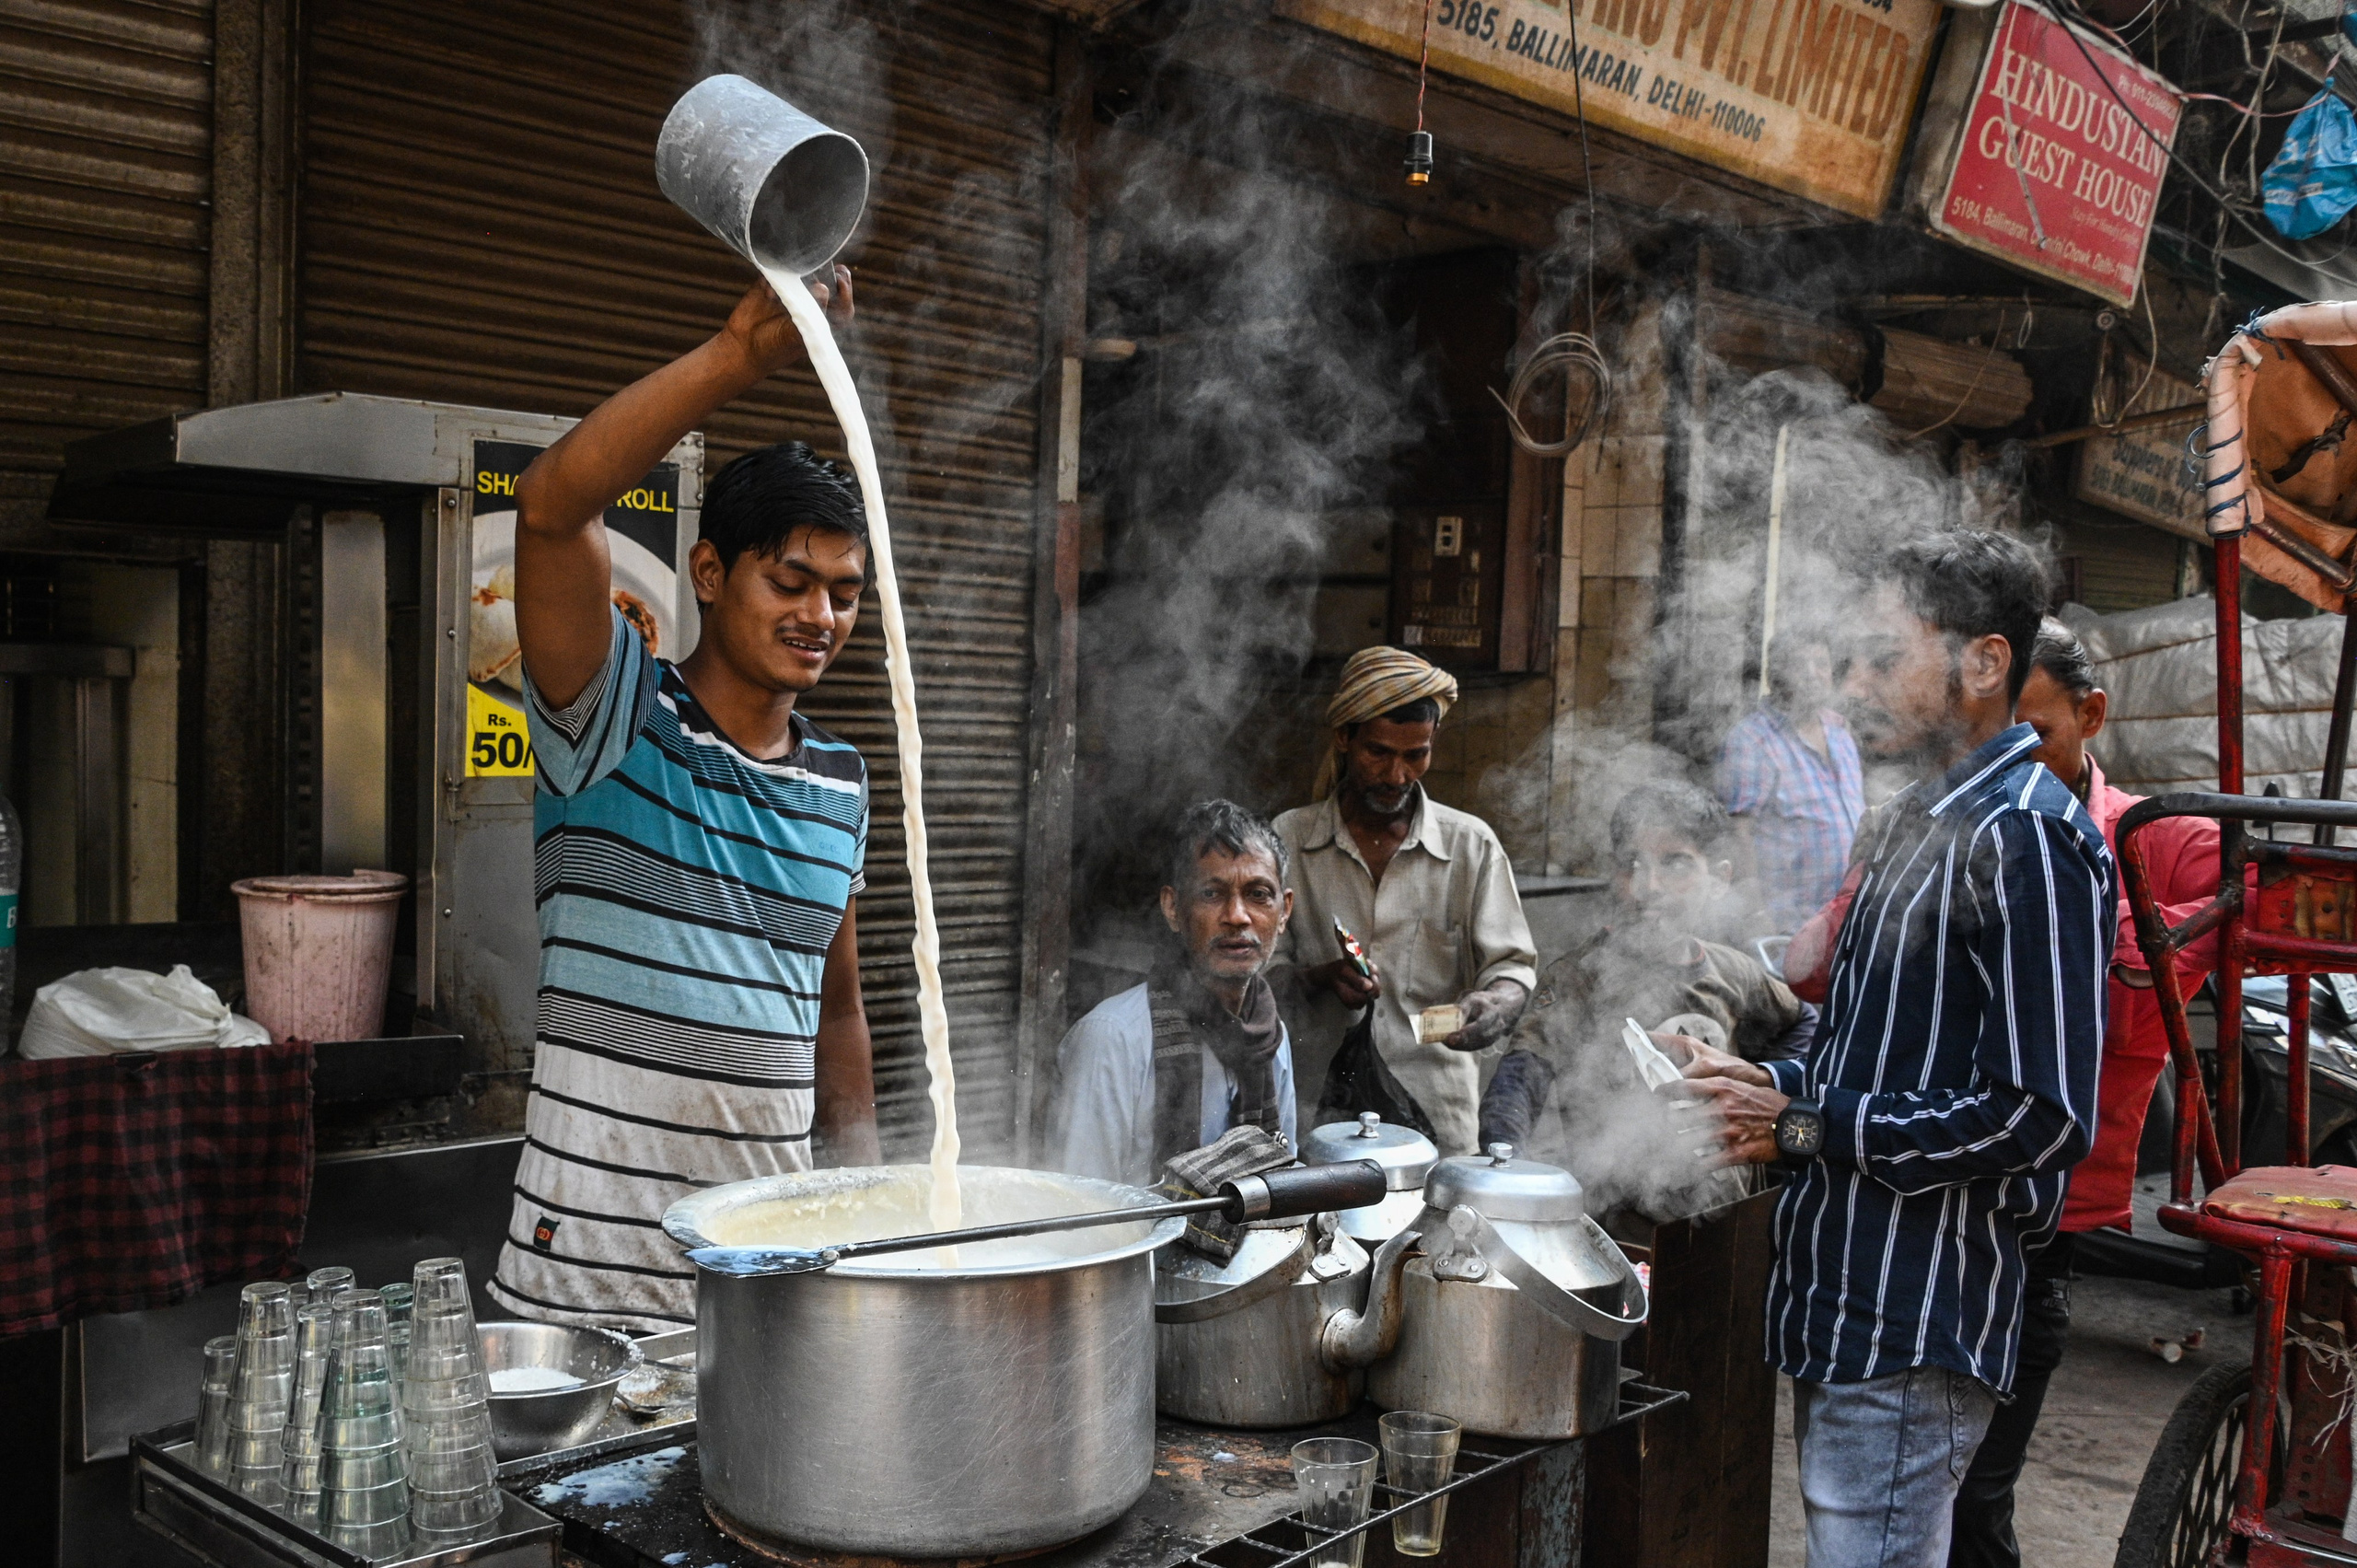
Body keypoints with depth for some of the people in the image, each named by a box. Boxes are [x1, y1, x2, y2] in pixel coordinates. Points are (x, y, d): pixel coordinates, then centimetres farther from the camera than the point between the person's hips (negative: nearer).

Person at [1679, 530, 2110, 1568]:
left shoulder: (2026, 838, -17)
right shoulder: (1919, 820, 16)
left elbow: (2041, 1119, -22)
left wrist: (1804, 1125, -17)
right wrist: (1770, 1086, 7)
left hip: (1917, 1325, -10)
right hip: (1847, 1302, 10)